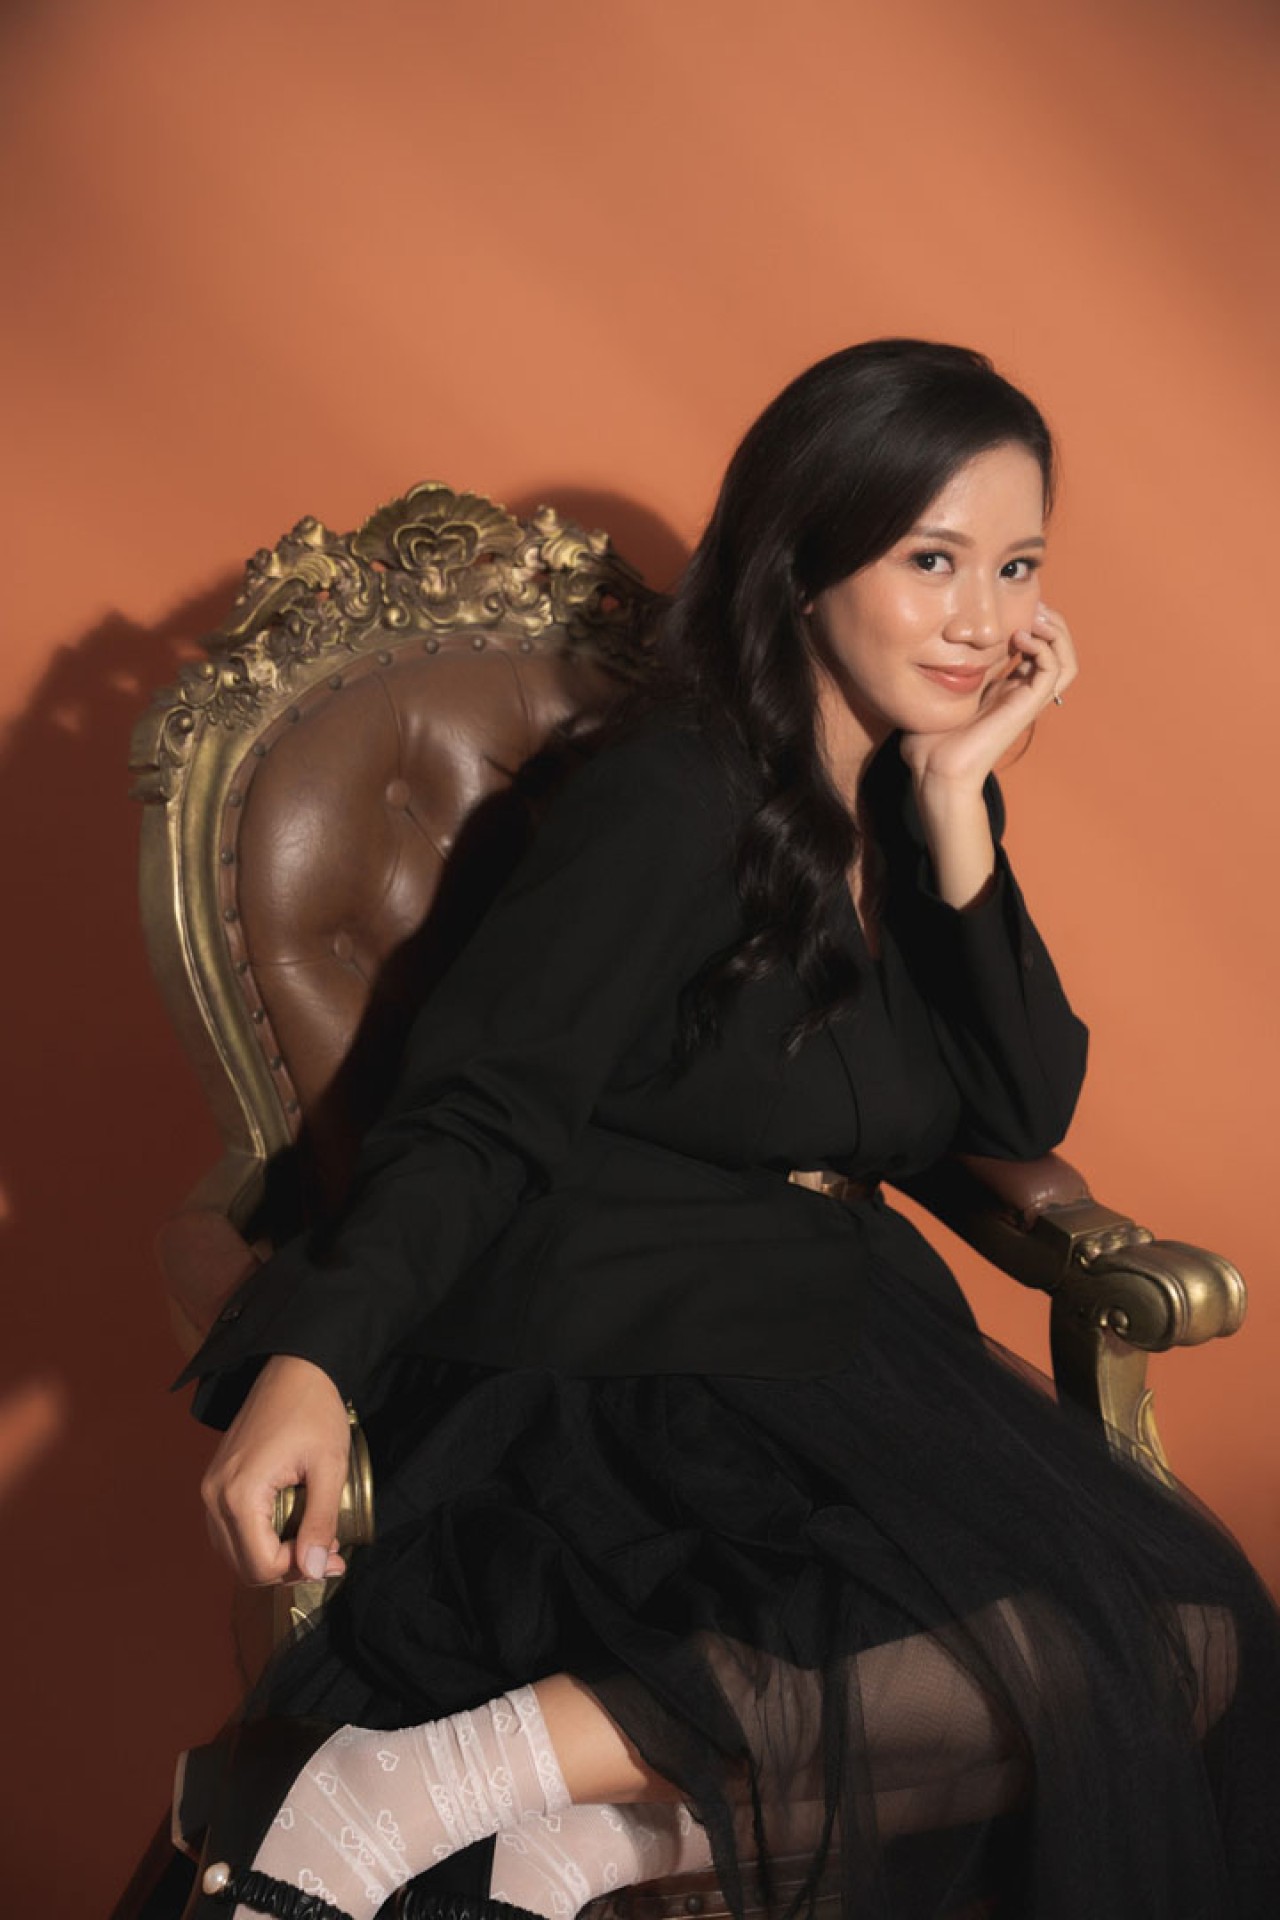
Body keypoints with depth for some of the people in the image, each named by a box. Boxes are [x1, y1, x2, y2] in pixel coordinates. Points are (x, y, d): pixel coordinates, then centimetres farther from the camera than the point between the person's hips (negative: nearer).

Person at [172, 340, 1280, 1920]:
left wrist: (955, 805, -7)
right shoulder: (678, 796, -11)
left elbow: (1021, 1117, 1)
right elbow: (482, 1116, -17)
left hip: (830, 1347, 8)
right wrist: (312, 1357, -34)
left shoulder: (917, 803, 10)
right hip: (613, 1381, -7)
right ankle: (410, 1788, -23)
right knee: (1076, 1654, -26)